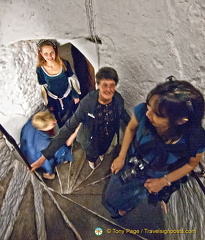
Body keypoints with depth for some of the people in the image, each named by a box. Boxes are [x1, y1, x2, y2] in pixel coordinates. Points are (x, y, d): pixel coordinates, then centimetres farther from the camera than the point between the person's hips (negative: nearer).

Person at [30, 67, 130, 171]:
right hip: (92, 139, -2)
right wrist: (45, 155, -34)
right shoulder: (86, 103, -37)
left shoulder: (118, 100, -25)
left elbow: (123, 114, -2)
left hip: (108, 138, 3)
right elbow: (69, 128, -33)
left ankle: (101, 154, 74)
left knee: (103, 150, 35)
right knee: (92, 155, 30)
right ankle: (91, 160, 69)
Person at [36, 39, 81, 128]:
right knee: (61, 122, 21)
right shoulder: (40, 69, -17)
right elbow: (43, 88, -6)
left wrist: (76, 96, -1)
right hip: (54, 100, 0)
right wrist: (48, 104, 1)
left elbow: (72, 80, -6)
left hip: (68, 97, 0)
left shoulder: (64, 64, -18)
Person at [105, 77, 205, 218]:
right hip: (129, 163, 1)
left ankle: (125, 207, 73)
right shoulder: (142, 111, -38)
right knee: (113, 196, 29)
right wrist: (121, 157, -10)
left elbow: (192, 163, -12)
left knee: (131, 200, 34)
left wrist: (164, 181, -12)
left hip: (154, 177, 0)